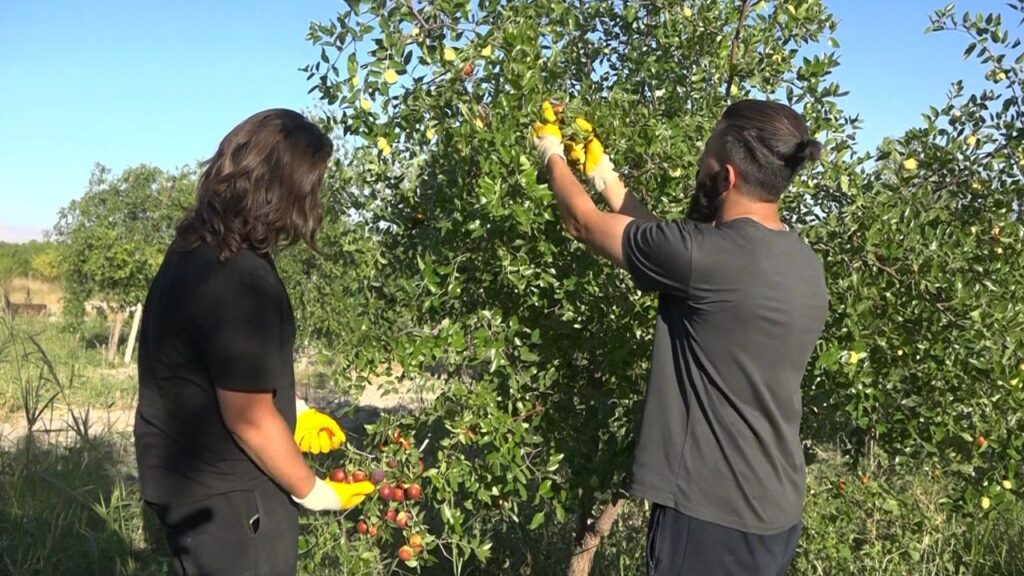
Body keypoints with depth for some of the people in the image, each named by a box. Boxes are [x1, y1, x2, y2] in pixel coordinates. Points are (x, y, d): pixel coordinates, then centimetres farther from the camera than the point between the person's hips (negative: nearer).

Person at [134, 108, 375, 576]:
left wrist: (297, 411, 17)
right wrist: (312, 491, -10)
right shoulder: (238, 281, -29)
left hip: (192, 476, 9)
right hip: (223, 493, -9)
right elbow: (249, 419, -24)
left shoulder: (199, 248, 2)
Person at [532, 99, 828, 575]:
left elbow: (584, 224, -8)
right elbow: (664, 244, 13)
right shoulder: (803, 263, 3)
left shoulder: (709, 255, -23)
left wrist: (552, 155, 10)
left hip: (711, 514, -8)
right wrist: (605, 176, 18)